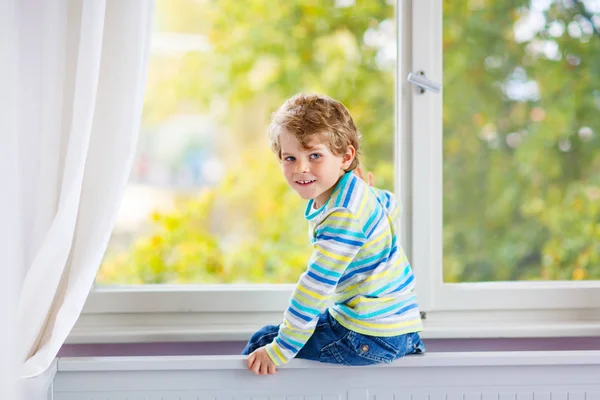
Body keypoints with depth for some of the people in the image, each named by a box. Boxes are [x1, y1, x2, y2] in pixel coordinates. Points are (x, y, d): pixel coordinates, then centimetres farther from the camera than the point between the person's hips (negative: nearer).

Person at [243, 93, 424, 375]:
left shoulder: (343, 216, -25)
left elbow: (316, 286, -26)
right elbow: (389, 205, 30)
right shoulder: (355, 190, 5)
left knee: (262, 342, -6)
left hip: (372, 338, -10)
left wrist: (280, 351, -23)